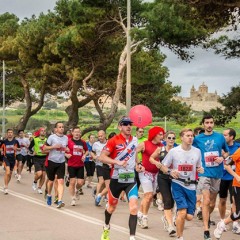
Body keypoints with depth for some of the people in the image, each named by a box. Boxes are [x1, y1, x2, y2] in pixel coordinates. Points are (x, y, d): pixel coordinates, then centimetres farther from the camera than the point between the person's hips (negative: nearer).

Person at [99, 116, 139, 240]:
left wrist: (137, 164, 11)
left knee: (134, 207, -16)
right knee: (112, 206, 17)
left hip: (131, 179, 2)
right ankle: (106, 227, 47)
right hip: (117, 179, -2)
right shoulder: (114, 140, -11)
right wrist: (118, 162, -28)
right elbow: (102, 157, -18)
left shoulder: (135, 140, 4)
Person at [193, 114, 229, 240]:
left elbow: (226, 152, 14)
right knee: (206, 201, -14)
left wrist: (222, 158, -7)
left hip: (217, 173, 3)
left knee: (212, 202, 16)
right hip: (205, 173, -3)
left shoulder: (220, 137, 2)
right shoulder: (197, 139, -1)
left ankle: (207, 217, 46)